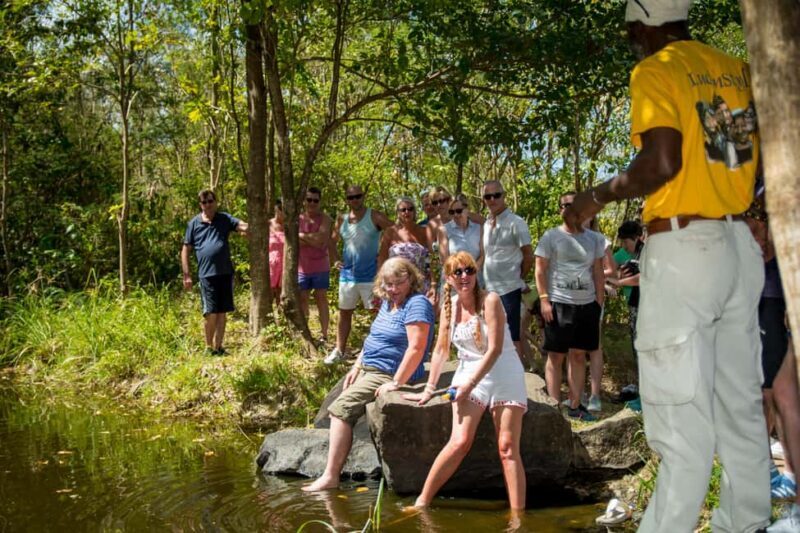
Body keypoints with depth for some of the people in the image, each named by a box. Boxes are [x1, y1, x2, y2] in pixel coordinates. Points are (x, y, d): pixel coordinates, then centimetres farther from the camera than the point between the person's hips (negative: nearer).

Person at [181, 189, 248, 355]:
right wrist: (186, 275, 1)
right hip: (206, 273, -2)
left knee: (222, 312, 7)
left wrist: (248, 228, -35)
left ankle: (218, 347, 19)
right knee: (210, 313, -5)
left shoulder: (225, 219, 8)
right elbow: (185, 250, 8)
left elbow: (241, 225, -10)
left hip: (225, 272, 2)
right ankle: (209, 347, 12)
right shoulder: (194, 223, 6)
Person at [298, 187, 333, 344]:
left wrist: (302, 235, -11)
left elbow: (322, 241, -19)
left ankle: (324, 335, 7)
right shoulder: (298, 218, 2)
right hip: (302, 267, 3)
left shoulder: (325, 219, -6)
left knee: (321, 298, 3)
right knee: (302, 299, 8)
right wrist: (313, 239, -16)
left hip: (320, 267, -3)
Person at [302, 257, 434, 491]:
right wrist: (357, 366, 15)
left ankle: (330, 476, -17)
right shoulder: (388, 302, 12)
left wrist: (396, 383, -25)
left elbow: (416, 348, -25)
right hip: (368, 369, 10)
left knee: (341, 407, -19)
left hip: (388, 374, -10)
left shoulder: (417, 304, -17)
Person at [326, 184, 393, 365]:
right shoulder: (342, 220, 6)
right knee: (344, 313, 11)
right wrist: (335, 260, 7)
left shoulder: (375, 217, -9)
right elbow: (332, 241, 21)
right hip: (347, 275, 5)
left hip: (371, 275, -5)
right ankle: (339, 350, 20)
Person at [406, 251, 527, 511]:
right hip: (468, 373, 3)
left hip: (504, 375, -3)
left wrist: (470, 384, -17)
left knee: (508, 448, -7)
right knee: (460, 442, -12)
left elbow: (495, 349, -16)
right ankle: (422, 502, -3)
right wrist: (429, 389, 12)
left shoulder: (490, 300, -11)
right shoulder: (449, 306, 5)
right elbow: (441, 350, 12)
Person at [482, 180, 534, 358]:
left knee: (512, 336, -2)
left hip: (508, 289, -7)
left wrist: (519, 278, 2)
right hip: (488, 289, 7)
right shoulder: (485, 224, 11)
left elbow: (529, 256, -6)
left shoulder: (515, 223, -9)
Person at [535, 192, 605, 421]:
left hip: (587, 304, 4)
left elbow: (598, 273, 13)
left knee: (579, 355, 8)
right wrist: (544, 301, -11)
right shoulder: (551, 236, 0)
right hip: (558, 303, -4)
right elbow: (540, 270, -3)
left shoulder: (594, 239, 10)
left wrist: (599, 302, 7)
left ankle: (575, 406, 15)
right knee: (556, 356, 0)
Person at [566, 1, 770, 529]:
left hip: (683, 248, -7)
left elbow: (662, 162, -19)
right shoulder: (739, 69, 14)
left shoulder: (655, 71, -6)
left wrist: (597, 196, -6)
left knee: (683, 418, -5)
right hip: (741, 244, 7)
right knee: (741, 404, 14)